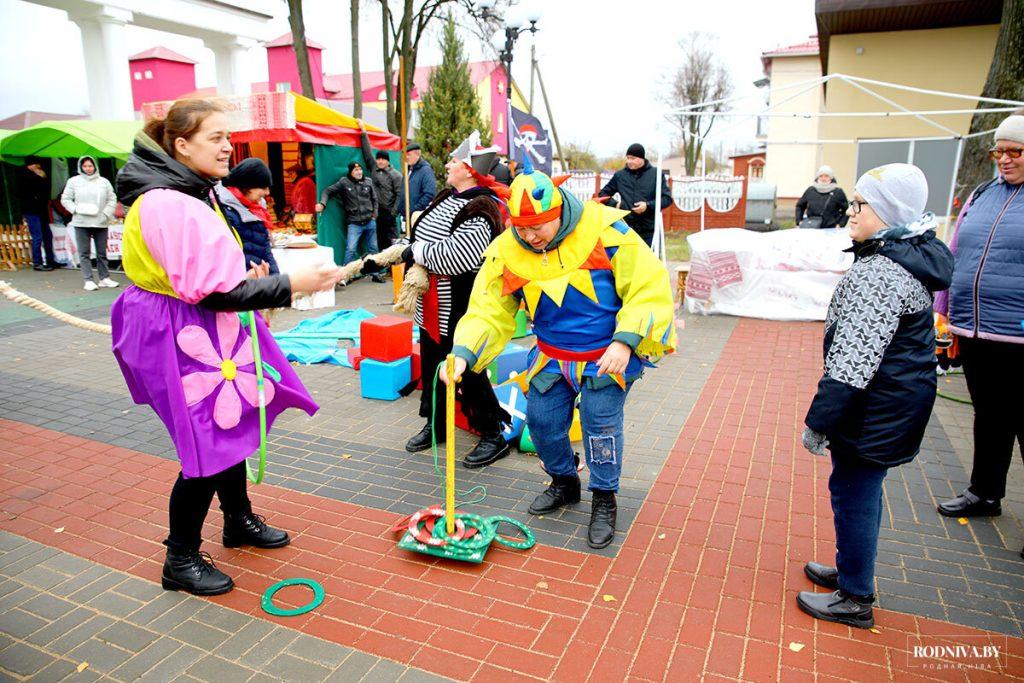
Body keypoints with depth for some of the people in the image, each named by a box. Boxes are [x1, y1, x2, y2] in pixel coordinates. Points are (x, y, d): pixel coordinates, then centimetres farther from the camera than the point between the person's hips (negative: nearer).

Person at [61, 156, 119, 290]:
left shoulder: (104, 182, 9)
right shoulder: (74, 181, 6)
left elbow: (112, 199, 8)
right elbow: (65, 199, 7)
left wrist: (106, 214, -5)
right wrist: (76, 209, -9)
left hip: (101, 223, 1)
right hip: (81, 223, -1)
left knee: (102, 252, 7)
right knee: (84, 253, -1)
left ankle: (104, 278, 15)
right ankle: (88, 280, 2)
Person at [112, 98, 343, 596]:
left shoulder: (195, 192, 10)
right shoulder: (166, 204, -23)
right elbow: (208, 291, -28)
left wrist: (247, 280, 7)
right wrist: (289, 285, -27)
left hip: (213, 331, 10)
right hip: (182, 338, -10)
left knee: (230, 426, 20)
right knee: (208, 447, -3)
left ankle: (239, 519, 40)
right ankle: (180, 560, 16)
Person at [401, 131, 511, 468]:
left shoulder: (480, 212, -21)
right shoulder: (447, 198, 9)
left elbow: (453, 256, -31)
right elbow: (423, 234, 18)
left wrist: (416, 251, -17)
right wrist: (417, 256, -3)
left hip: (461, 310, -10)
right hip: (432, 308, 10)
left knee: (467, 371, -1)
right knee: (432, 364, 20)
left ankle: (493, 436, 16)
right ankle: (436, 425, 38)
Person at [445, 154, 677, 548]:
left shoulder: (604, 231, -21)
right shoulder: (507, 253, -11)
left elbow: (650, 287, -17)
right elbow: (488, 311, -8)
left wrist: (625, 341, -26)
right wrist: (463, 353, -25)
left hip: (610, 353, -4)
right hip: (552, 357, 4)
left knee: (600, 418, -14)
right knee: (541, 419, 3)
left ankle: (604, 501, 11)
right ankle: (564, 483, 34)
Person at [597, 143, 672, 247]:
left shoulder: (655, 174, 2)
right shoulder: (619, 175, 7)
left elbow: (667, 198, 2)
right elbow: (603, 193, 17)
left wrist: (648, 205, -13)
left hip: (649, 231, -1)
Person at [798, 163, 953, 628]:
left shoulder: (879, 273, -25)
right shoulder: (912, 257, 9)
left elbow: (852, 359, -28)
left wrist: (819, 421, -23)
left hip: (875, 408, -10)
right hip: (897, 400, 10)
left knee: (852, 491, 3)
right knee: (861, 488, 21)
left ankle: (855, 599, 20)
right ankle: (852, 571, 39)